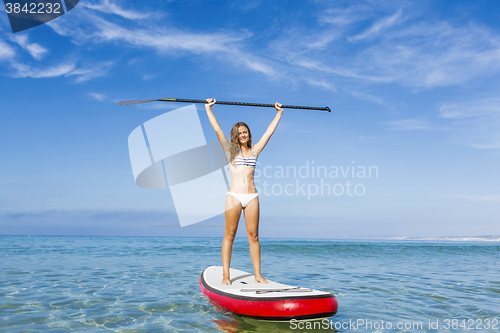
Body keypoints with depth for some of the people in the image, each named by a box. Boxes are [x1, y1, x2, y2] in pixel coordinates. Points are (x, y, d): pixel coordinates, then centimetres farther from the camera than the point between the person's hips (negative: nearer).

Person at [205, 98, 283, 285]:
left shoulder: (254, 151, 15)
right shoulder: (230, 150, 9)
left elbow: (270, 131, 20)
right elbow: (217, 129, 6)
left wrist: (279, 113, 26)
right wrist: (208, 108, 7)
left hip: (252, 197, 3)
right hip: (234, 196, -2)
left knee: (253, 236, 4)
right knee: (230, 235, -1)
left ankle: (258, 274, 11)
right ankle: (225, 275, 5)